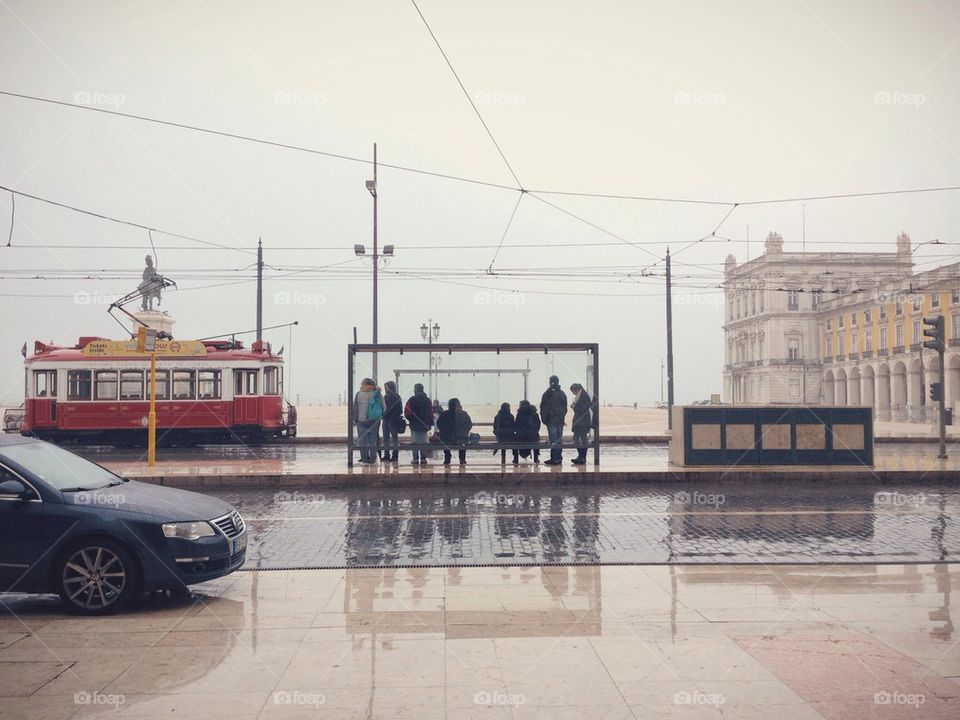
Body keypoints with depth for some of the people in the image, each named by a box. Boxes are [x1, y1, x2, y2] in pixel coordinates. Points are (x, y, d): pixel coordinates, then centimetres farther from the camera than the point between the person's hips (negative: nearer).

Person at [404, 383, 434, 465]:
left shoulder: (412, 399, -7)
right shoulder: (427, 400, 6)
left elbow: (406, 412, -9)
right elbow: (431, 413, 6)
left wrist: (409, 419, 8)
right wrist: (430, 424, 13)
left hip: (414, 424, -3)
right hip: (424, 425, 3)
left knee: (415, 442, 0)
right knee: (423, 442, 7)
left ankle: (415, 459, -2)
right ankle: (423, 459, 6)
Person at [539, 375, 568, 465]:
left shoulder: (547, 393, -8)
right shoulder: (562, 394, 10)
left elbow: (543, 407, -7)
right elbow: (565, 408, 15)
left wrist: (544, 418, 0)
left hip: (551, 420, -5)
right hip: (560, 419, 5)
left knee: (553, 440, -7)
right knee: (559, 439, 11)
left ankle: (554, 458, -9)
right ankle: (559, 458, 13)